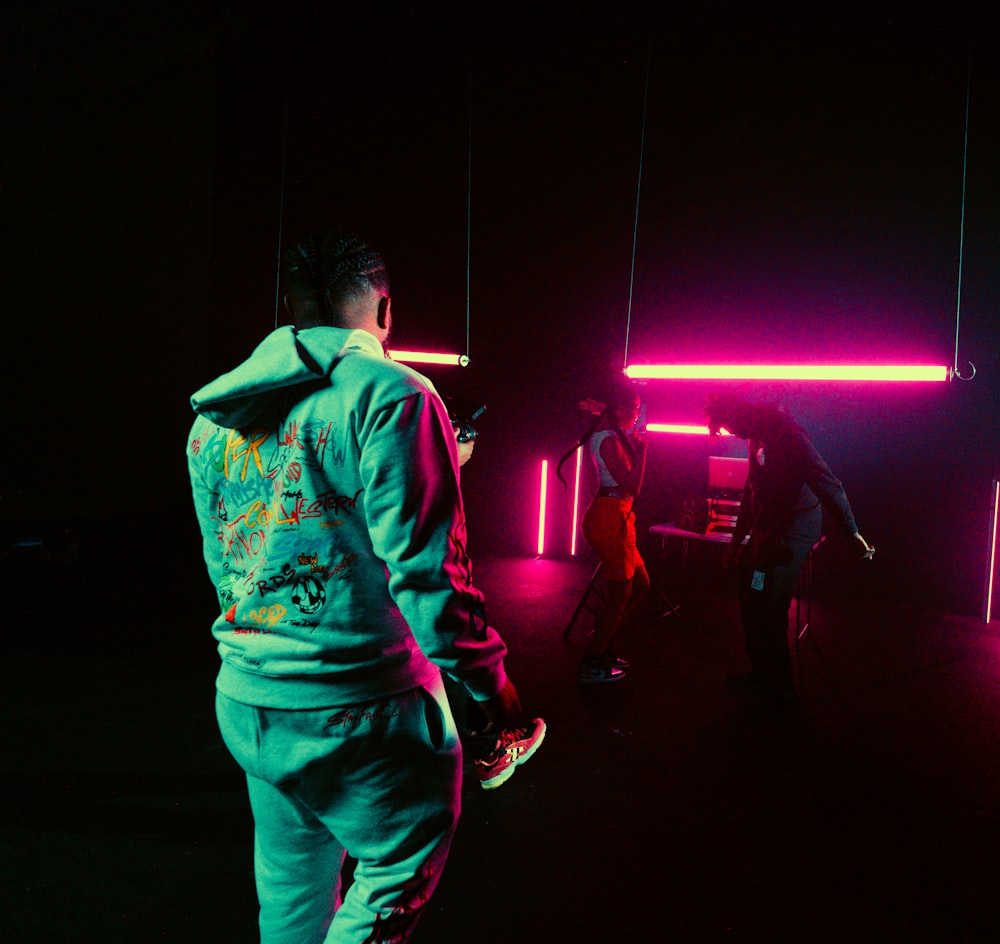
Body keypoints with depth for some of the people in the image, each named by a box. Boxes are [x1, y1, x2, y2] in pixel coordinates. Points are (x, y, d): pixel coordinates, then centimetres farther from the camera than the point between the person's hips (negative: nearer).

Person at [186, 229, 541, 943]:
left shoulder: (212, 419, 8)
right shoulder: (389, 391, -14)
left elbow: (224, 573, 15)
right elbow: (425, 573, -20)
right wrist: (492, 682, -8)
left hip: (243, 702, 7)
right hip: (356, 708, -7)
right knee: (399, 873, 17)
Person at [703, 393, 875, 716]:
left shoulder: (783, 431, -19)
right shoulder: (757, 437, 13)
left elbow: (826, 482, -24)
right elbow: (752, 491, 21)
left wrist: (853, 533, -27)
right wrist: (737, 541, 24)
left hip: (789, 533, -10)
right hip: (767, 530, 10)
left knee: (767, 612, -5)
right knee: (751, 606, 17)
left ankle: (782, 695, 10)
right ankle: (761, 675, 34)